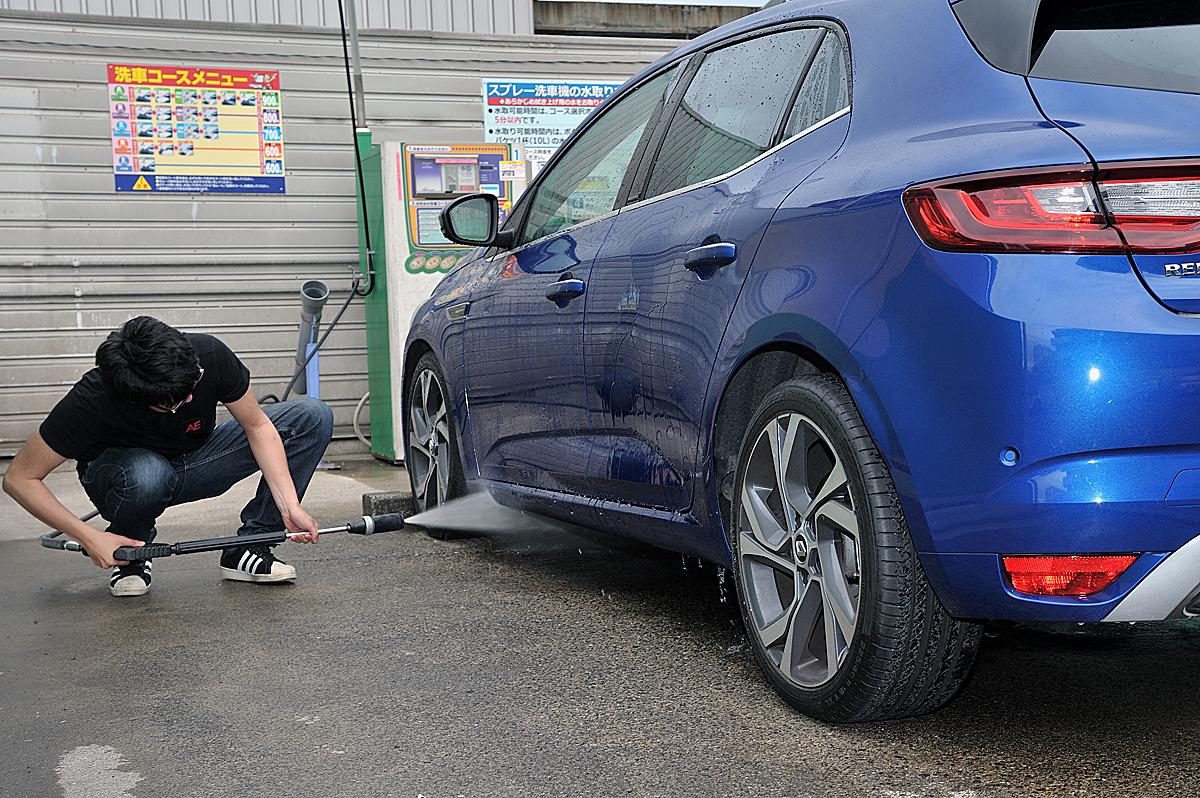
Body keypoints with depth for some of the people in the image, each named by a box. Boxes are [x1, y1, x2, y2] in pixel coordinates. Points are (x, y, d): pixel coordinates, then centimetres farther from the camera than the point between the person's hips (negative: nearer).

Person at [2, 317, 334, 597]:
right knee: (146, 474, -43)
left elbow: (258, 425, -14)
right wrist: (89, 537, -32)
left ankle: (247, 548, -10)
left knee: (312, 416, -17)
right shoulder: (92, 400, -34)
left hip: (193, 463, 3)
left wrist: (289, 505, -23)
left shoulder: (209, 355, -28)